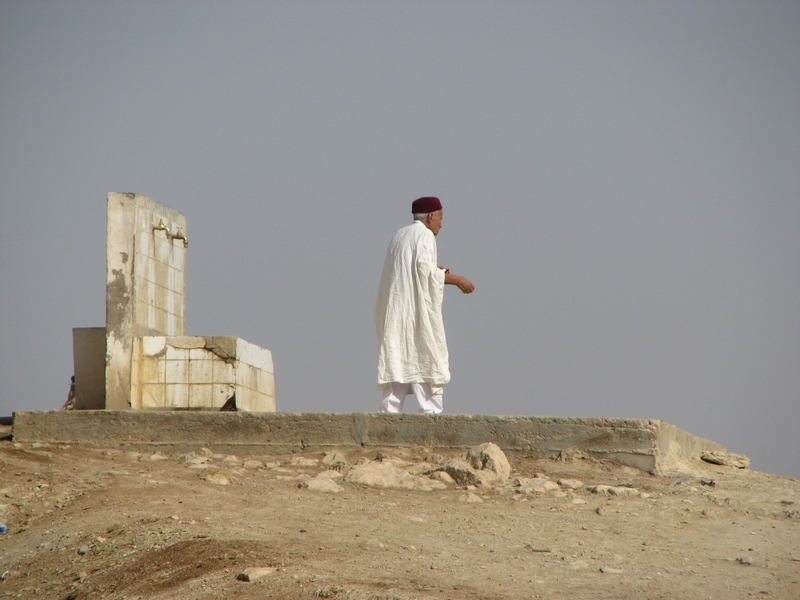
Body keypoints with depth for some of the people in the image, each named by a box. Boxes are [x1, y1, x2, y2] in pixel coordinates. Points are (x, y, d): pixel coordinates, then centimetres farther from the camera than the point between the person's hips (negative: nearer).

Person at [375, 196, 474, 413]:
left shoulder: (399, 236, 18)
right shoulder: (425, 235, -7)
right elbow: (426, 269, -18)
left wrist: (436, 272, 23)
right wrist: (454, 279, -10)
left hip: (394, 311, 8)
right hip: (417, 311, -8)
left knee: (397, 363, 4)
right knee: (427, 361, -6)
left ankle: (389, 411, -4)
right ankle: (430, 412, -11)